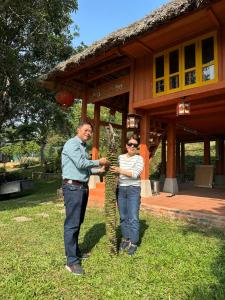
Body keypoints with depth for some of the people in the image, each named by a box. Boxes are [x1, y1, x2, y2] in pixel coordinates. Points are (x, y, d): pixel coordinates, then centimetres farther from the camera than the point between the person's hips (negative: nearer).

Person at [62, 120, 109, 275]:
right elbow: (81, 164, -21)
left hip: (83, 187, 9)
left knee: (78, 222, 15)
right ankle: (72, 261, 3)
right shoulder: (72, 143, -10)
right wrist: (99, 162, -9)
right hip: (73, 187, -9)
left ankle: (75, 251, 29)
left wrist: (98, 170, 13)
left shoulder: (84, 146, 17)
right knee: (72, 223, -5)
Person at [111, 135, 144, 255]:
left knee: (133, 218, -3)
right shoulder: (120, 157, 8)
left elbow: (135, 174, -17)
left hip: (133, 190, -4)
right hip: (121, 189, 4)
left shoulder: (139, 158, -4)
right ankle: (125, 239, 27)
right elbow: (116, 172, 13)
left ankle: (133, 243, 10)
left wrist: (120, 170, -20)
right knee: (123, 217, 11)